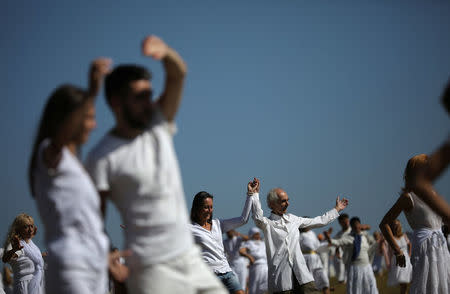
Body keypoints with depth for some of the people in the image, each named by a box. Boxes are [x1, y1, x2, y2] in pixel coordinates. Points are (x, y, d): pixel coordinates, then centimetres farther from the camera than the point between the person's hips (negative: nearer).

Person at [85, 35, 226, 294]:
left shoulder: (159, 126, 7)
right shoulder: (102, 158, -9)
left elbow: (179, 74, -5)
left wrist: (165, 51, -26)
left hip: (190, 256, 7)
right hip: (152, 269, -6)